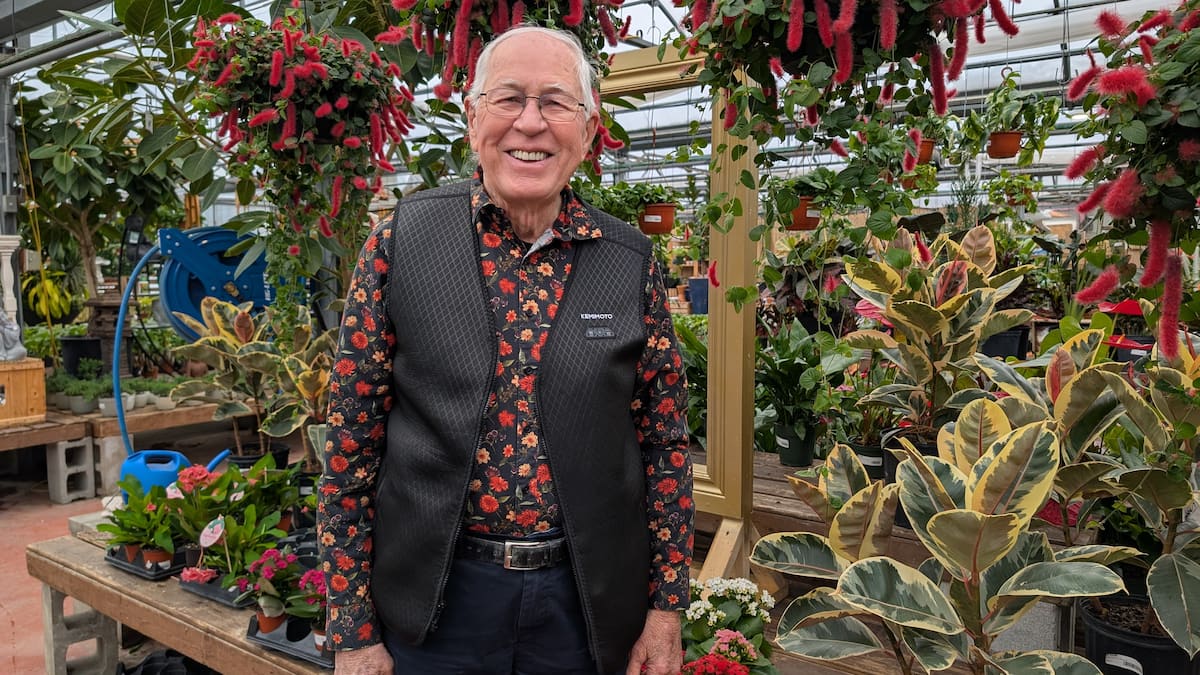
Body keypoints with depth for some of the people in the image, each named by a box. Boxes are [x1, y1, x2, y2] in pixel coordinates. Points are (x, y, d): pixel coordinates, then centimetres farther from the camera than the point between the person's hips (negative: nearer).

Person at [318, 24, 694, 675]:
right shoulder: (400, 242, -7)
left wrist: (665, 608, 2)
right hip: (434, 597, -1)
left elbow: (665, 443, 2)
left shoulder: (631, 261, -3)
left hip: (586, 597, 2)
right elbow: (350, 443, -4)